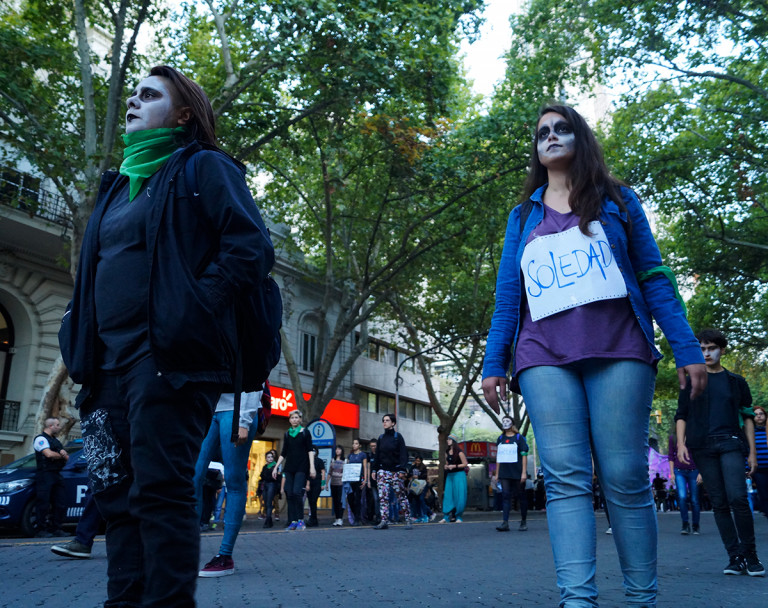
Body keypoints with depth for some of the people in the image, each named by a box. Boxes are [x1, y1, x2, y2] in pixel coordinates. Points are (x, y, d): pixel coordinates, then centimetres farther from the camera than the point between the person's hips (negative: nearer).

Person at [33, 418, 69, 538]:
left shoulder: (56, 441, 24)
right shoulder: (41, 439, -3)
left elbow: (67, 458, 19)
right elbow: (49, 454, -19)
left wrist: (64, 454, -5)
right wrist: (61, 455, 0)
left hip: (57, 475, 9)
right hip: (45, 475, -9)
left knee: (59, 504, 6)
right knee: (43, 504, -8)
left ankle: (56, 528, 11)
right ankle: (41, 530, -4)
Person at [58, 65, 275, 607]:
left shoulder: (203, 169, 3)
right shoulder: (121, 183, 25)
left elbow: (251, 249, -9)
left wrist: (190, 312, -15)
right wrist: (79, 339, 13)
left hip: (168, 355, -8)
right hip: (111, 360, 8)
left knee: (159, 490, -9)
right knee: (116, 492, 9)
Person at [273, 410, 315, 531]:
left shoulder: (305, 432, 3)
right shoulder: (287, 434, 13)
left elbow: (310, 450, -1)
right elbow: (283, 453, 17)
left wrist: (312, 467, -11)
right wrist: (276, 467, 11)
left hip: (301, 467, -4)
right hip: (289, 467, 4)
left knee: (297, 492, -16)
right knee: (289, 494, -2)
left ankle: (301, 520, -6)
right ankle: (293, 521, 4)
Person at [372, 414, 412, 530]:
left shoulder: (398, 436, 1)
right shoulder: (381, 438, 12)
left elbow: (403, 454, -4)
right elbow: (377, 455, 15)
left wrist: (402, 470, -13)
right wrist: (375, 470, 9)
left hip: (396, 470, -3)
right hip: (383, 471, 4)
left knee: (401, 496, -1)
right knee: (382, 497, -6)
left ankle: (408, 521, 5)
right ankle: (384, 521, -6)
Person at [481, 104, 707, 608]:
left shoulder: (617, 200, 15)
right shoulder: (523, 216, 19)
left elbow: (653, 276, 9)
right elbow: (507, 295, 15)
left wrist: (687, 349, 0)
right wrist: (494, 363, 7)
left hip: (617, 353, -1)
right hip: (545, 359, 2)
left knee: (625, 478, -4)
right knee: (565, 479, -8)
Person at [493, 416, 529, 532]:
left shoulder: (519, 438, -1)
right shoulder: (500, 439, 12)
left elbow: (524, 455, -4)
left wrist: (524, 472, -11)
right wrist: (497, 473, 13)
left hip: (517, 473, -3)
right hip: (504, 474, 3)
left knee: (521, 496, 5)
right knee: (505, 496, -4)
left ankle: (524, 522, 17)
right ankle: (505, 523, -8)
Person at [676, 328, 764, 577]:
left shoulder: (736, 381, 13)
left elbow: (747, 417, 13)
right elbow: (681, 415, 9)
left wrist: (752, 451, 7)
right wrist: (681, 443, -4)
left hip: (730, 443, -1)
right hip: (702, 447, 1)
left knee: (738, 497, -15)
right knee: (719, 503, 1)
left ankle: (750, 554, -1)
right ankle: (735, 557, 7)